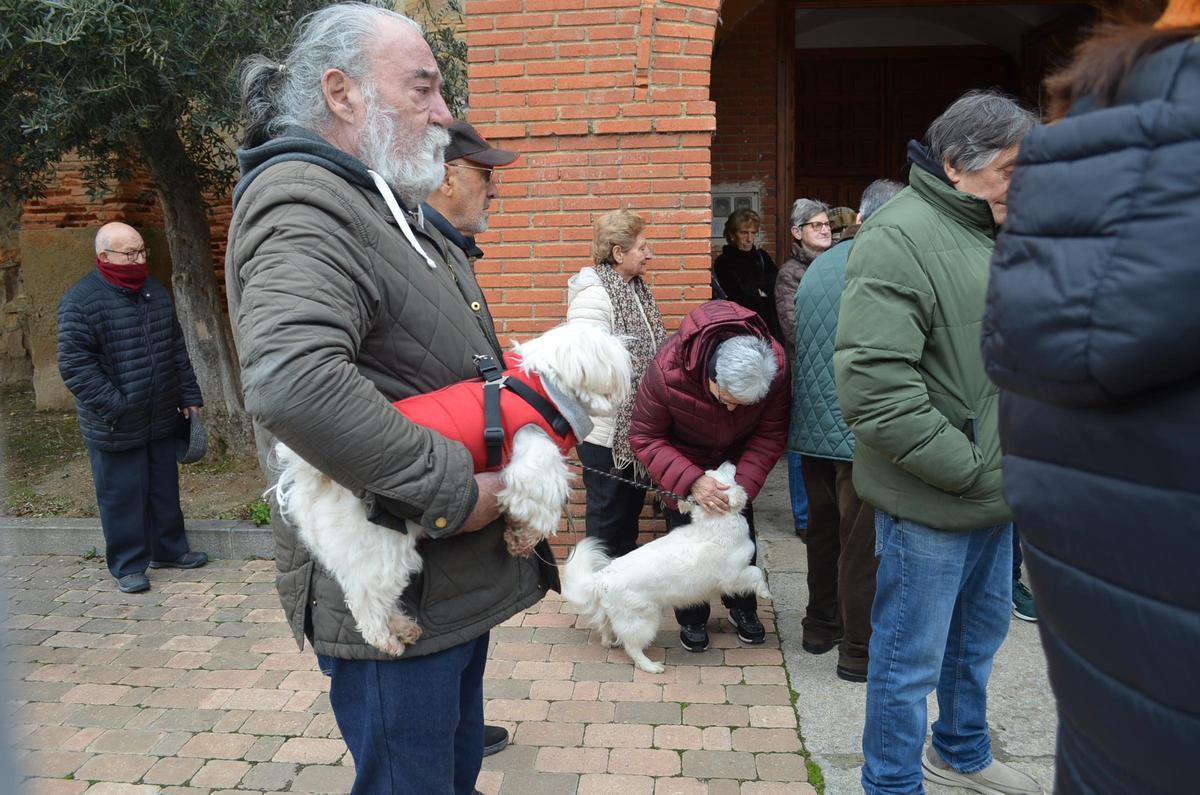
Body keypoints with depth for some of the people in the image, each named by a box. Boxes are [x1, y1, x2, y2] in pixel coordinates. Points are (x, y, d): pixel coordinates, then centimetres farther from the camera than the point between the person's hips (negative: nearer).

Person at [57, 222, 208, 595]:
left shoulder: (154, 289, 8)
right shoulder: (81, 301, -14)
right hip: (115, 426, -6)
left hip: (162, 420, 6)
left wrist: (188, 396, 12)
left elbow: (177, 350, 14)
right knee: (122, 495, 5)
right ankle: (128, 566, 18)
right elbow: (74, 365, -16)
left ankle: (169, 550, 31)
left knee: (165, 489, 16)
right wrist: (114, 407, -21)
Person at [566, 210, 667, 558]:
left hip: (635, 426, 9)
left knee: (631, 506, 20)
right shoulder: (593, 295, -19)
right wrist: (609, 434, -22)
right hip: (607, 432, -9)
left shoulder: (636, 288, 9)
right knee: (609, 514, 7)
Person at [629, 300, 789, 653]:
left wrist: (743, 484, -31)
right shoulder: (667, 371, -40)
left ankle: (743, 607, 29)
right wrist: (691, 481, -39)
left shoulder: (776, 367, -32)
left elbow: (770, 434, -19)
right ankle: (691, 618, 18)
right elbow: (644, 438, -27)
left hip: (736, 457, 3)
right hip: (684, 460, -2)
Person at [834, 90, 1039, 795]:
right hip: (931, 505, -9)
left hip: (994, 495, 9)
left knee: (981, 634, 25)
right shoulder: (898, 238, -19)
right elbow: (872, 386, -28)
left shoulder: (997, 235, 9)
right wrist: (969, 467, -21)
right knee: (911, 658, 7)